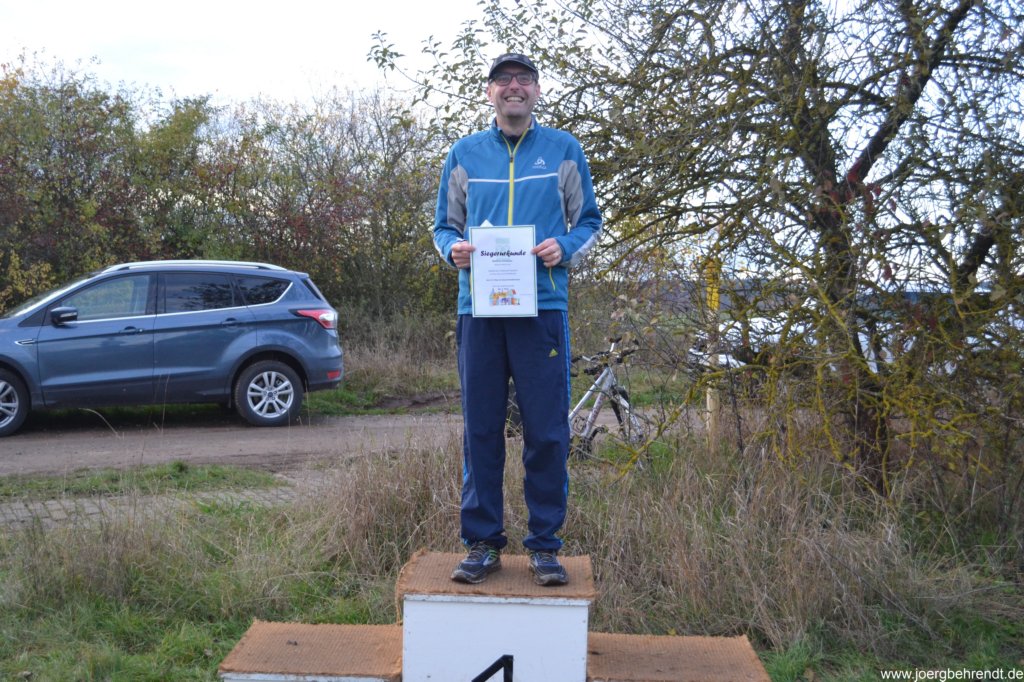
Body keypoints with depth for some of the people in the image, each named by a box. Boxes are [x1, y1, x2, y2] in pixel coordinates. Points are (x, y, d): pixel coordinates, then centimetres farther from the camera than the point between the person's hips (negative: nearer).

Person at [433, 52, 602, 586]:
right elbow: (443, 225, 17)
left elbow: (589, 221, 12)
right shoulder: (465, 153, 14)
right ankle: (482, 542, 14)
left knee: (546, 431, -1)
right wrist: (454, 250, -6)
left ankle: (544, 545, 11)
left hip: (543, 306, -1)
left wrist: (564, 248, -9)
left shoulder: (563, 150, 10)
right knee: (480, 429, 4)